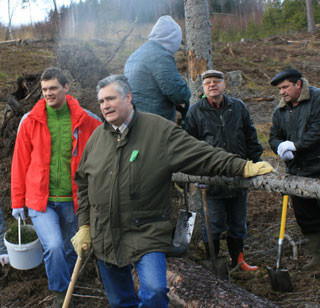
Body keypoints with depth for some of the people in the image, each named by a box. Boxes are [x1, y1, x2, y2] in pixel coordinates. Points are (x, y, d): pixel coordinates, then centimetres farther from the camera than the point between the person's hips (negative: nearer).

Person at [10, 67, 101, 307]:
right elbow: (20, 163, 4)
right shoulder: (30, 121, -2)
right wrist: (18, 201, 7)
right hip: (41, 200, -1)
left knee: (70, 250, 15)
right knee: (54, 246, -18)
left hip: (73, 200, 1)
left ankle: (65, 287, 43)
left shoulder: (86, 121, -3)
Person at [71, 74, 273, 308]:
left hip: (145, 233, -4)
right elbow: (83, 184, 14)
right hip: (103, 235, 4)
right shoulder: (97, 136, 7)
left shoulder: (160, 130, -8)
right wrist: (84, 225, 12)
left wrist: (244, 167, -22)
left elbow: (202, 155, -13)